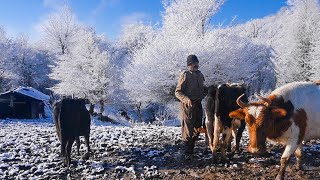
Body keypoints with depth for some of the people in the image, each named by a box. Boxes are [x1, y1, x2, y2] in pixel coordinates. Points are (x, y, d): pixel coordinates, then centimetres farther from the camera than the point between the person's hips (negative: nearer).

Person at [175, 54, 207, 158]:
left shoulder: (199, 74, 12)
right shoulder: (185, 75, -10)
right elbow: (177, 92, -11)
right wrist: (186, 99, -26)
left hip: (198, 104, 8)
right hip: (188, 105, -7)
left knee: (197, 128, 15)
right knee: (188, 129, -3)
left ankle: (191, 149, 31)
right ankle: (187, 153, 8)